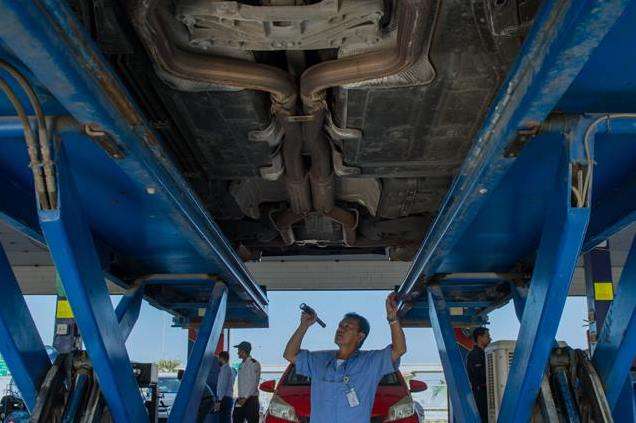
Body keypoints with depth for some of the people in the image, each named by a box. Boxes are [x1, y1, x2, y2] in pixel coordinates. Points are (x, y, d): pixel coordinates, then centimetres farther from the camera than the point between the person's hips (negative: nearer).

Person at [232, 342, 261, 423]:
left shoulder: (254, 364, -9)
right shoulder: (242, 365, 17)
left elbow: (253, 383, -15)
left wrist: (245, 398, -17)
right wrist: (240, 397, 11)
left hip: (251, 399, -8)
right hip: (241, 399, 8)